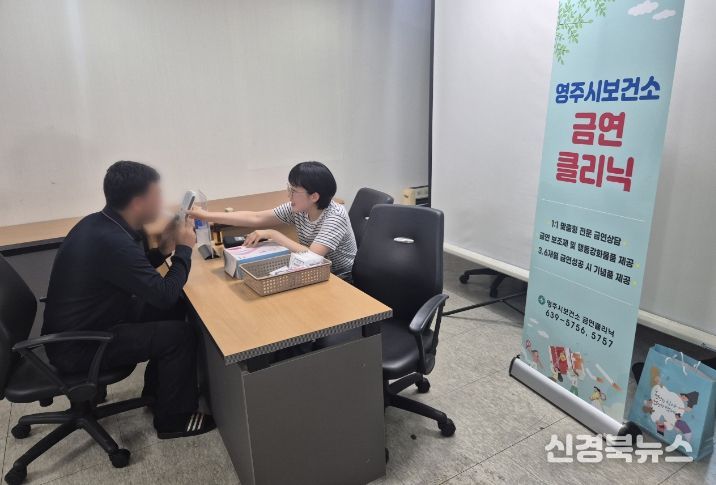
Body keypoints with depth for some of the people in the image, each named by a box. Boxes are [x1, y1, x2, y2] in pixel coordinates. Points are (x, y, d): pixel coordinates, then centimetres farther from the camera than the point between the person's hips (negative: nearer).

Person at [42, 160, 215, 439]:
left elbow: (132, 272, 14)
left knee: (172, 312, 10)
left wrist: (163, 250, -2)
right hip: (76, 347, -9)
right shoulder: (111, 241, -31)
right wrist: (184, 249, -12)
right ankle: (174, 420, 7)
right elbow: (165, 294, -25)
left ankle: (158, 390, 26)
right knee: (181, 334, -13)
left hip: (80, 326, 10)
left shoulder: (99, 224, 0)